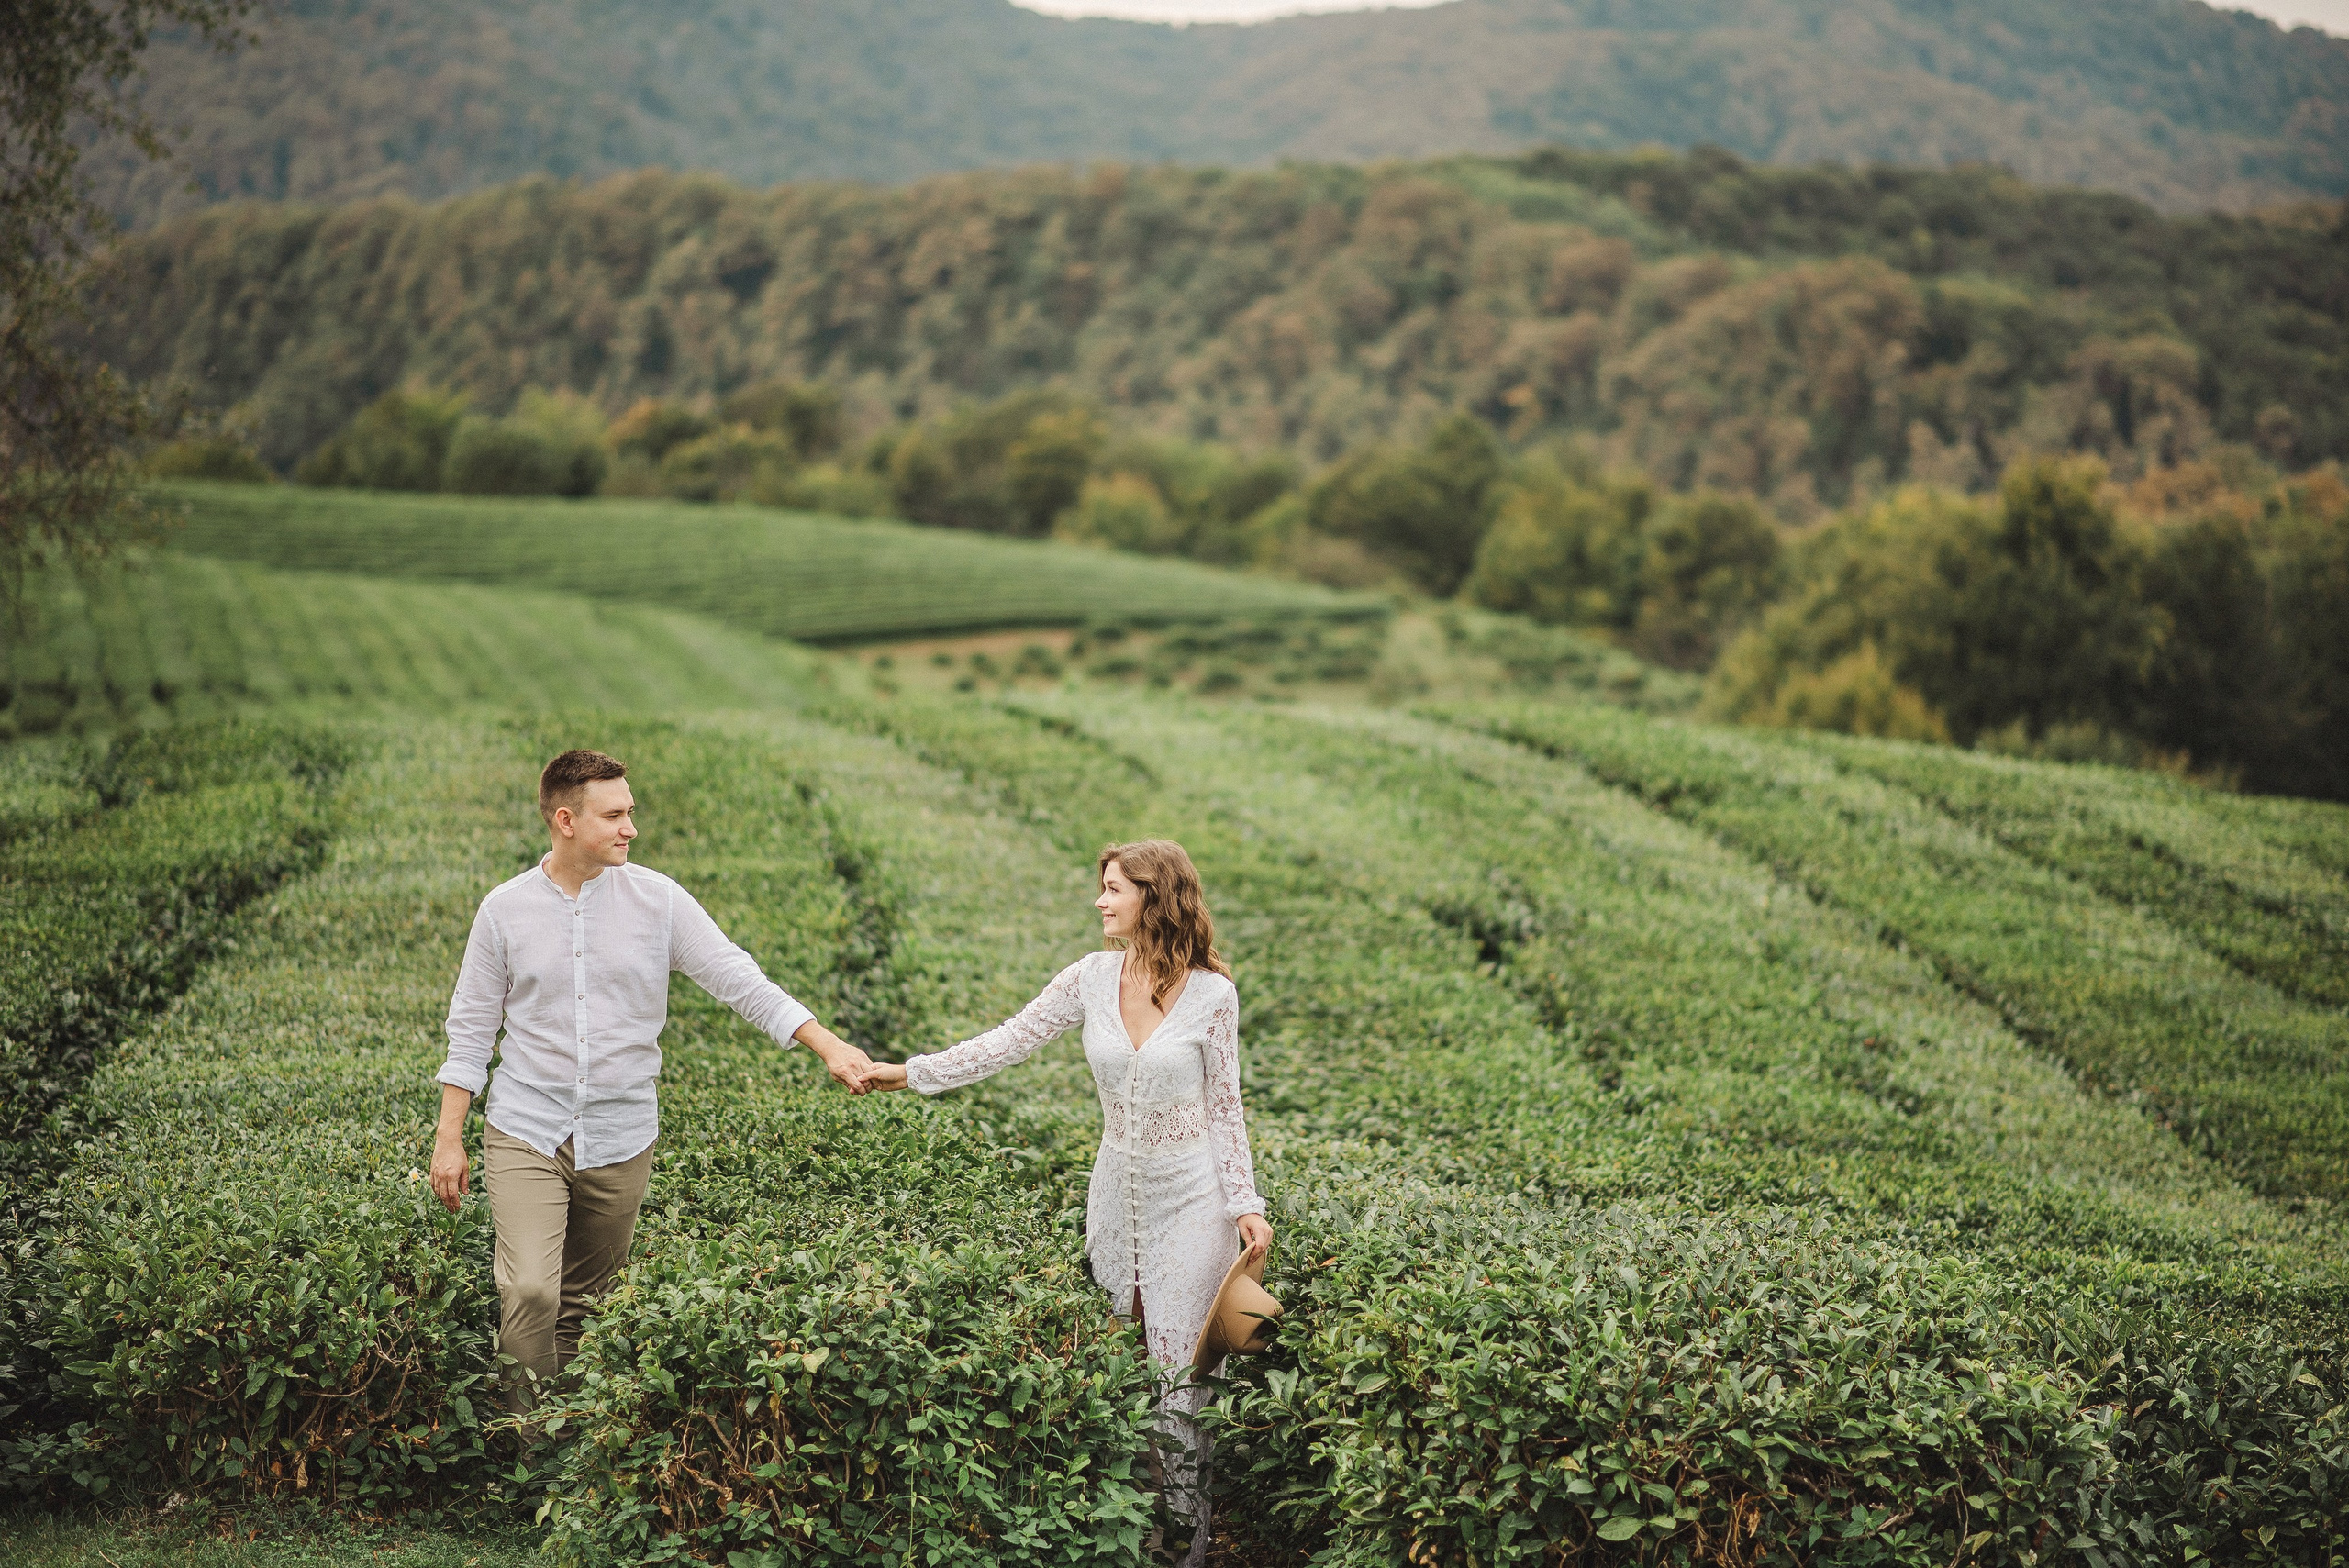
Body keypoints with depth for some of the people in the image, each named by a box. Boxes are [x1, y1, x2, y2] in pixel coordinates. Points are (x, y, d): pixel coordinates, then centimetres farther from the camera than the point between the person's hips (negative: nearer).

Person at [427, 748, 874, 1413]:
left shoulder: (659, 900, -2)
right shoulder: (505, 909, -1)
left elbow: (740, 979, -3)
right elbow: (471, 1029, 6)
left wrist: (829, 1045, -13)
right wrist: (449, 1138, 3)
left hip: (621, 1140, 1)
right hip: (526, 1132, -1)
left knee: (581, 1304, 9)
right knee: (529, 1290, -18)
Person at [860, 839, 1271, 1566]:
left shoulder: (1212, 993, -11)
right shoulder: (1092, 977, -2)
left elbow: (1223, 1107, -4)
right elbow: (1010, 1041, -1)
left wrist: (1246, 1205, -8)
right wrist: (913, 1073, -7)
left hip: (1191, 1193, -4)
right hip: (1116, 1187, 4)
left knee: (1178, 1370, -3)